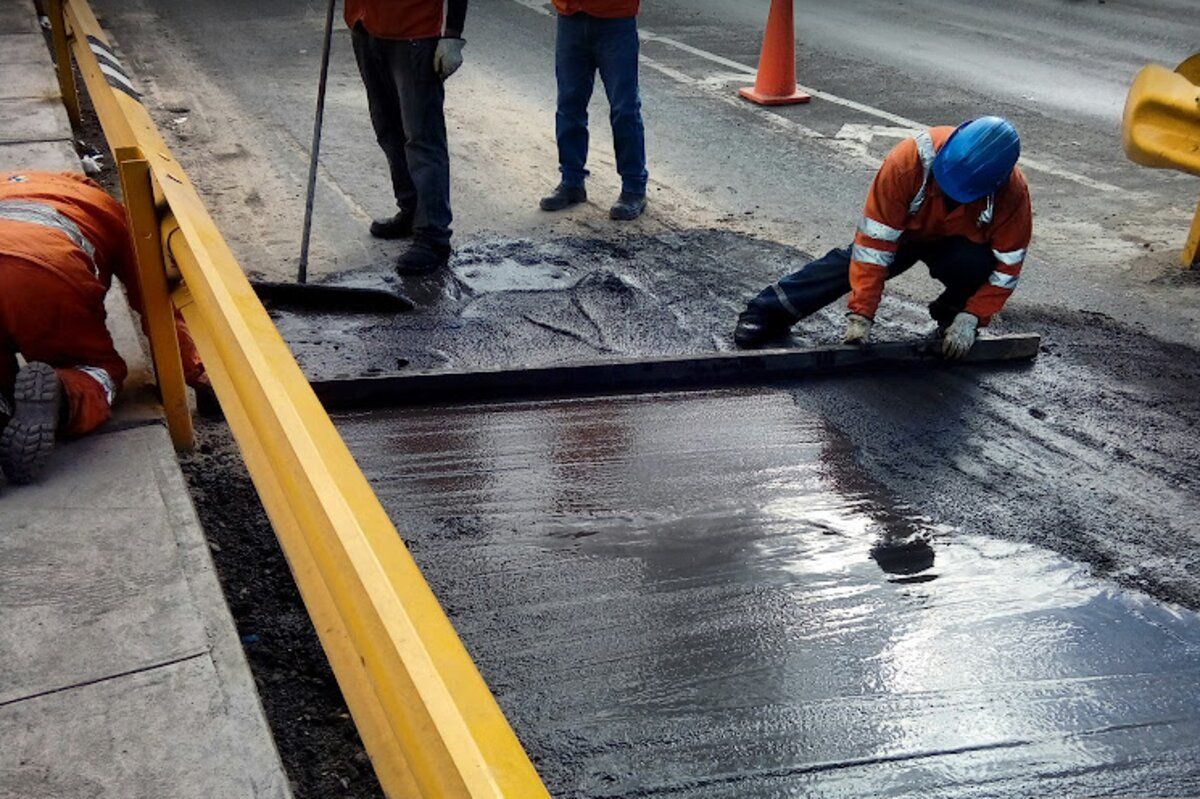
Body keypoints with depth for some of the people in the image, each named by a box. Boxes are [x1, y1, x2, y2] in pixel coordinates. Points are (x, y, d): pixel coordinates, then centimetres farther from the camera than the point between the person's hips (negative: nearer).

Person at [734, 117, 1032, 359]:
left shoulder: (1012, 192, -33)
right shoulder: (908, 160, -38)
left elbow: (1007, 266, -19)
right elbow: (875, 242, -35)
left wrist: (970, 319, -29)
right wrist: (861, 314, -36)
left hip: (960, 243, 0)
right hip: (903, 230, 0)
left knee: (976, 265, -32)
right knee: (851, 263, -24)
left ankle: (951, 314, -2)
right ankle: (769, 311, -19)